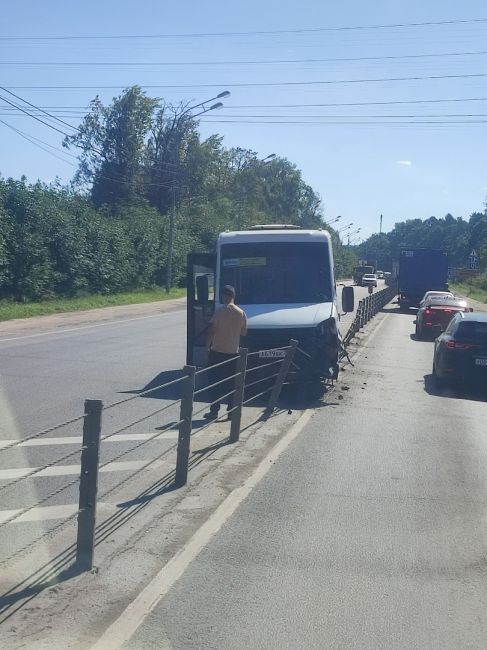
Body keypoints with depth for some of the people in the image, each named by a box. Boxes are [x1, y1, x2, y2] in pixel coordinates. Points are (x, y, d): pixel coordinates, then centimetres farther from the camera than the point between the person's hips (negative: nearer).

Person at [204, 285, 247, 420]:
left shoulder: (220, 311, -12)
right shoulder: (241, 313, 0)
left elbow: (212, 331, -12)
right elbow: (243, 332, 8)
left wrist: (207, 346, -1)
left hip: (217, 351, -4)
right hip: (233, 352, 4)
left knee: (215, 382, 4)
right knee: (231, 382, 12)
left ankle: (214, 411, 4)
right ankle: (232, 410, 13)